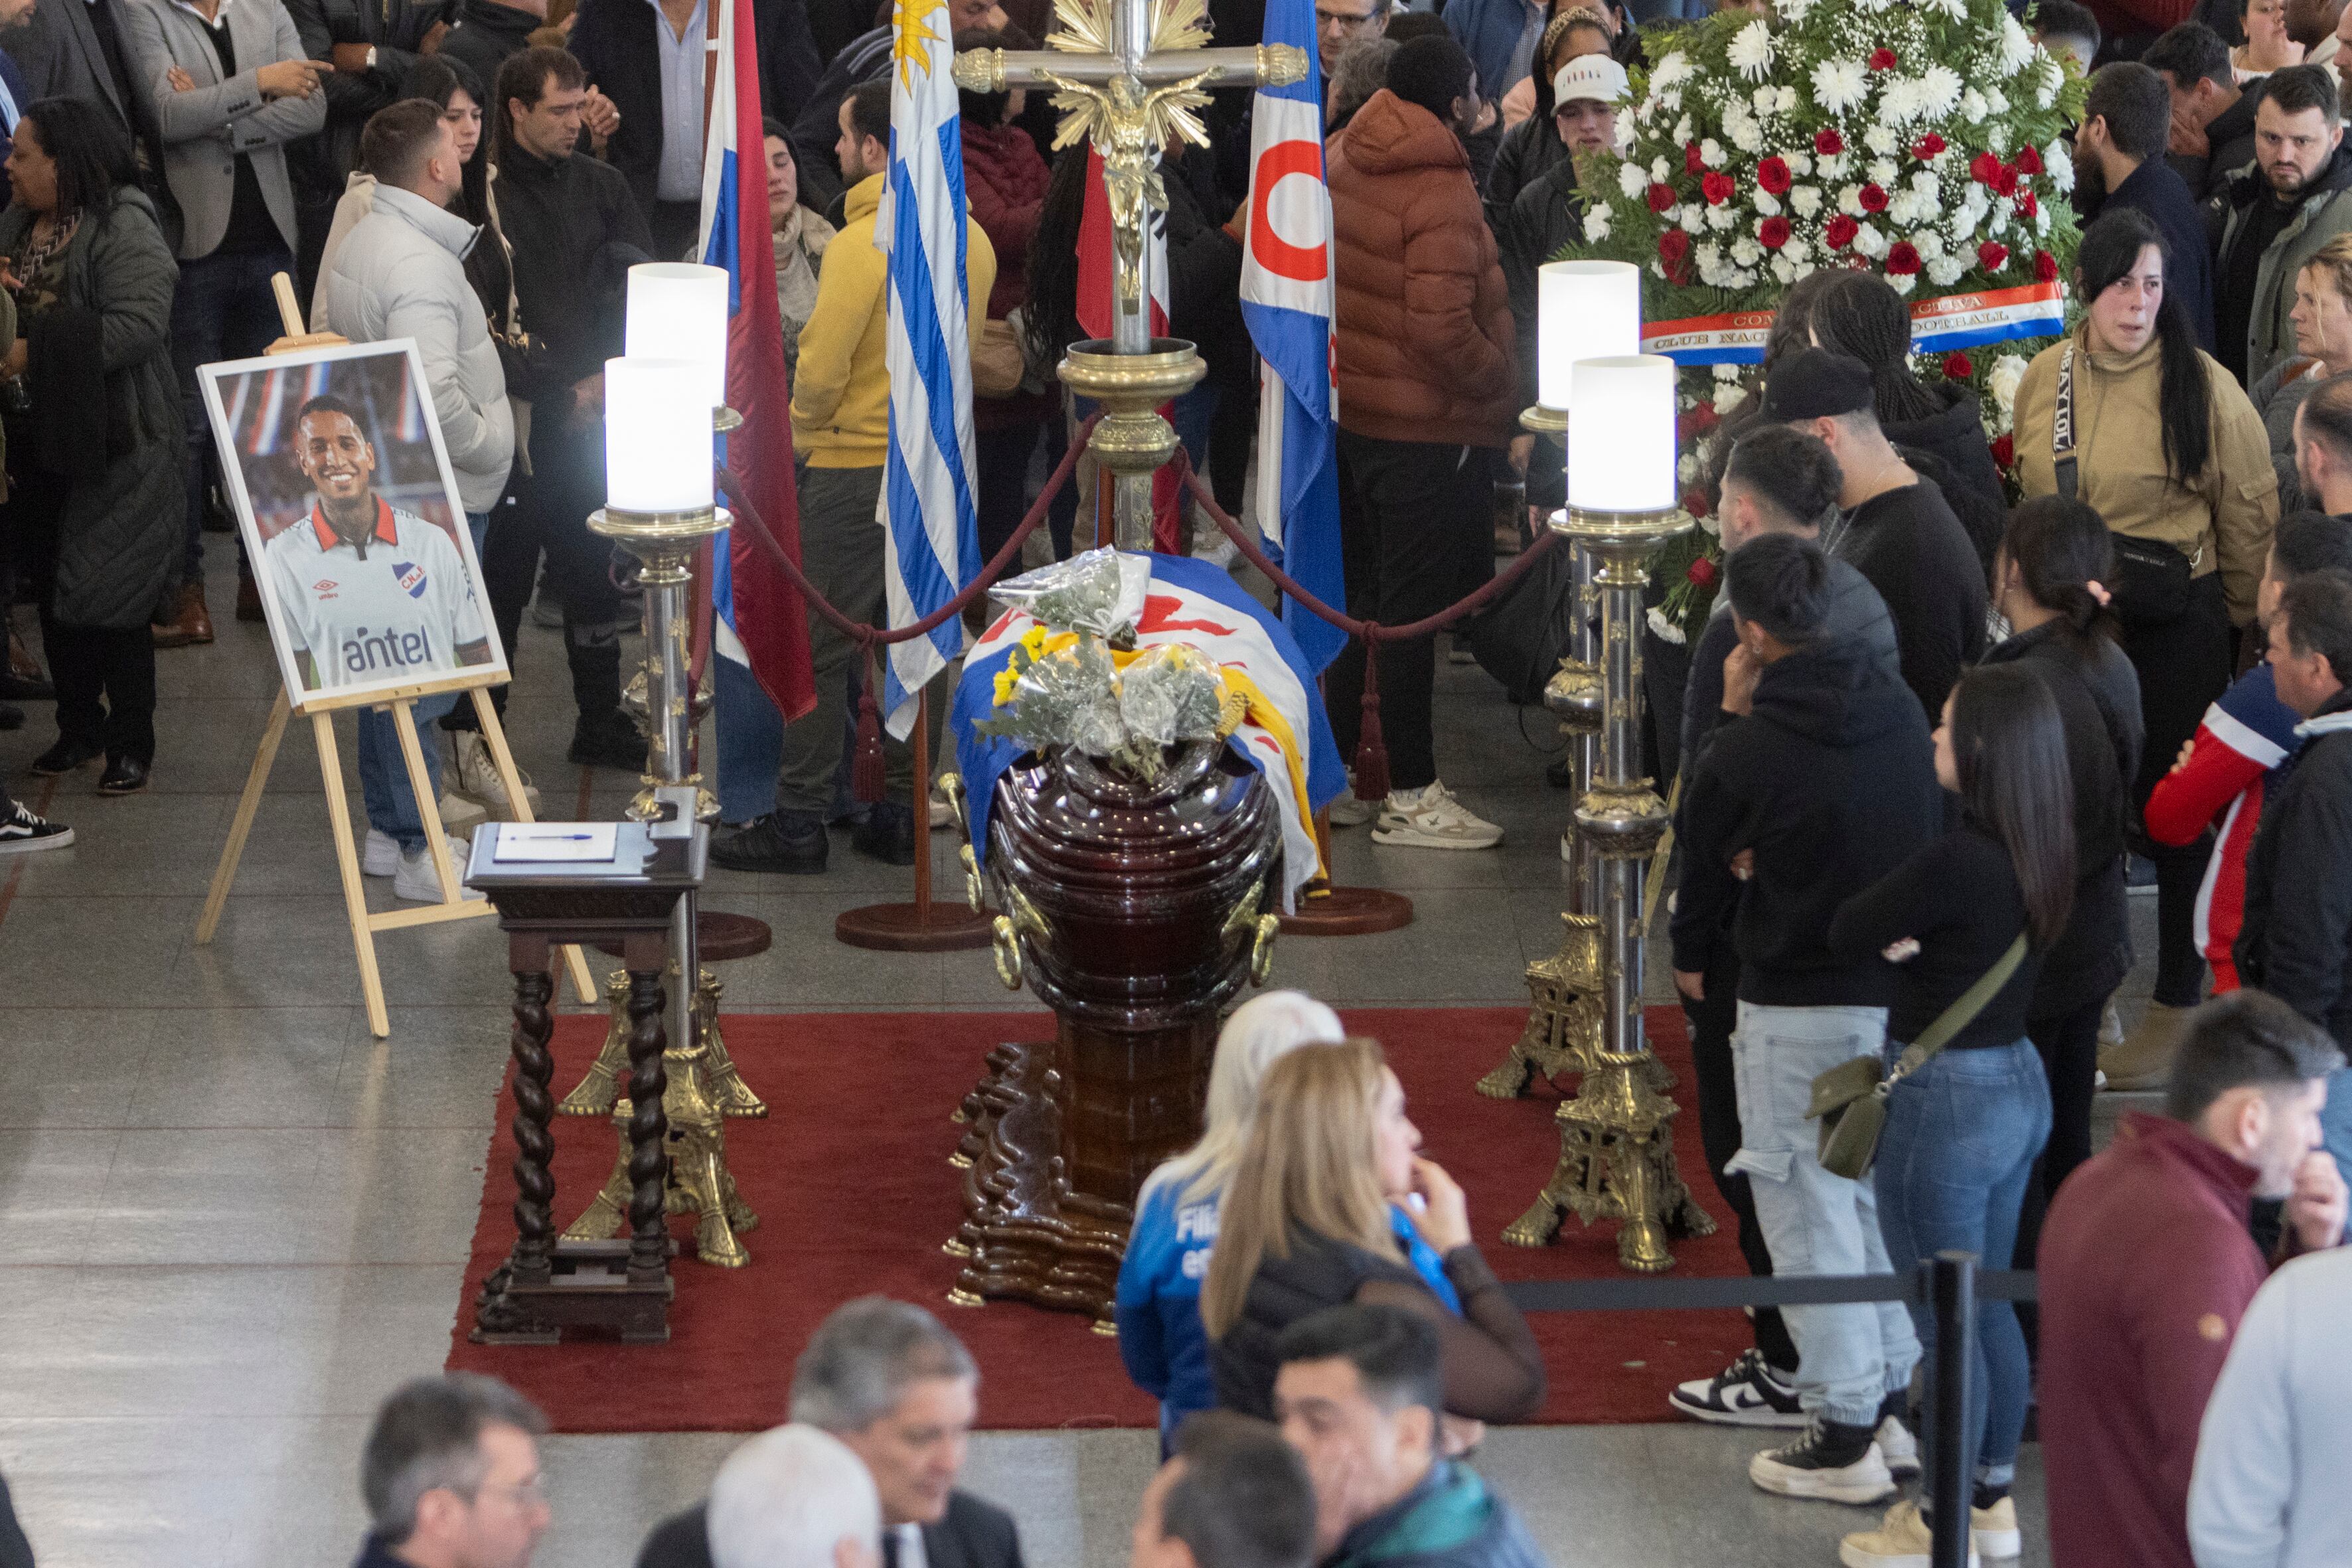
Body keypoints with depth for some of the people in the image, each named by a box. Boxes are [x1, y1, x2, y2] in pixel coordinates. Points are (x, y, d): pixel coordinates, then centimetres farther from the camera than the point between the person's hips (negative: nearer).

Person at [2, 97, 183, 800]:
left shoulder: (123, 230, -16)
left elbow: (138, 324, -27)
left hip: (113, 445, -8)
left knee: (109, 597, -3)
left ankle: (130, 745, 9)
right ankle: (79, 727, 27)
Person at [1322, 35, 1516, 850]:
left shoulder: (1342, 161, 4)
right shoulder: (1439, 193, -21)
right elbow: (1440, 330, -26)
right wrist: (1507, 385, -13)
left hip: (1349, 409, 8)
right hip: (1425, 429, -8)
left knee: (1361, 594, 17)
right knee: (1412, 607, -1)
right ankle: (1409, 795, 5)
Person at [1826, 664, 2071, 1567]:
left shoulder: (1956, 863, -26)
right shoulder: (2042, 854, 0)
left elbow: (1845, 939, -15)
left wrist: (1891, 925, 2)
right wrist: (1914, 938, -10)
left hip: (1946, 1103, -9)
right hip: (2019, 1086, 9)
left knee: (1946, 1324, 4)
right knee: (1991, 1305, 20)